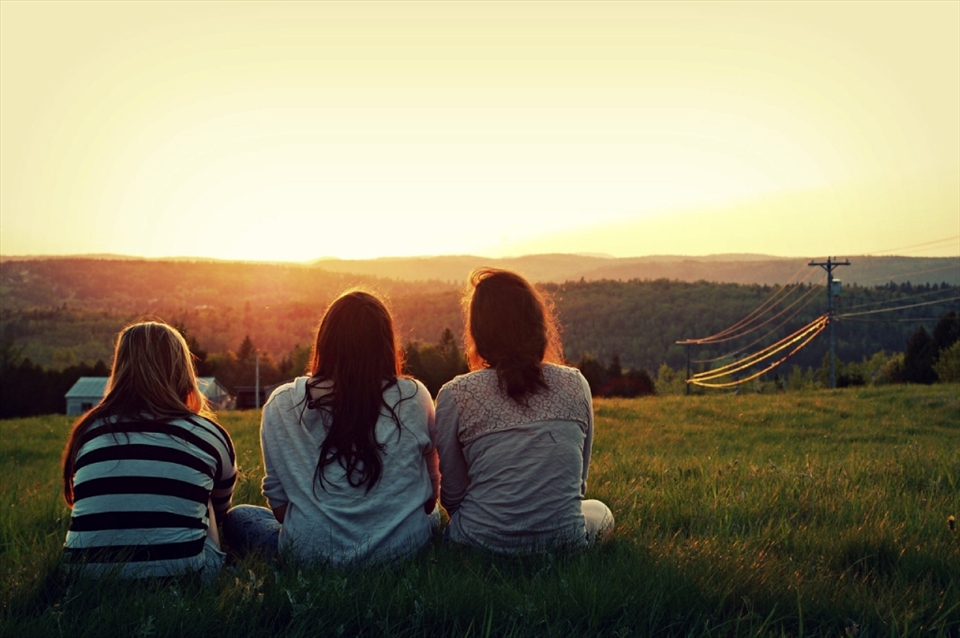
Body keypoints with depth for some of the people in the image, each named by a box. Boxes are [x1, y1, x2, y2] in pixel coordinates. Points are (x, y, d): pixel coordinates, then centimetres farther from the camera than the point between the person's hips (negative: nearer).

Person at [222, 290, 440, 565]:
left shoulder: (282, 404, -7)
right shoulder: (414, 398, -7)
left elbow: (277, 495, 2)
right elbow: (432, 491, 4)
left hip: (311, 552, -2)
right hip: (404, 548, 2)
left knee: (237, 518, 25)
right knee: (432, 513, 36)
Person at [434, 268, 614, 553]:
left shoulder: (455, 396, -8)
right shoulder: (576, 384, -1)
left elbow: (452, 495, 1)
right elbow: (579, 483, 9)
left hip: (482, 543, 0)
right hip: (564, 541, 1)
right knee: (600, 512, 34)